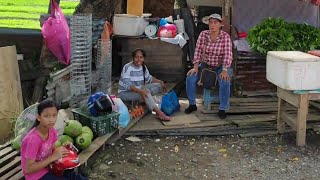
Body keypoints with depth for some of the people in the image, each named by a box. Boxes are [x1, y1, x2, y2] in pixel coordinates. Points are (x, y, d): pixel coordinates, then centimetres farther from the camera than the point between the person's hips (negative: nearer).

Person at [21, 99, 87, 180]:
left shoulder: (51, 131, -6)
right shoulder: (33, 139, -26)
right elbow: (28, 169, -24)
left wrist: (61, 149, -11)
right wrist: (53, 157, -25)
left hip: (49, 168, 7)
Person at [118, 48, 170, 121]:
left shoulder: (143, 67, 1)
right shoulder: (128, 68, -20)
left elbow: (149, 78, 17)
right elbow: (127, 85, -29)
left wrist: (160, 82, 2)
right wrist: (140, 91, -42)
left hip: (138, 89, 8)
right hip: (125, 93, -8)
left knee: (158, 85, -2)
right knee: (145, 91, -35)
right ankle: (159, 113, -42)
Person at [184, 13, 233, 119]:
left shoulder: (225, 36, -17)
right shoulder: (203, 34, -8)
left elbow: (227, 54, -23)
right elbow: (198, 50, -8)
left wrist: (224, 70, -33)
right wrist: (196, 67, -17)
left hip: (221, 66, -3)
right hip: (206, 64, 3)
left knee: (225, 82, -32)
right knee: (190, 77, -18)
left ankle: (222, 109, -14)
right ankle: (192, 104, 0)